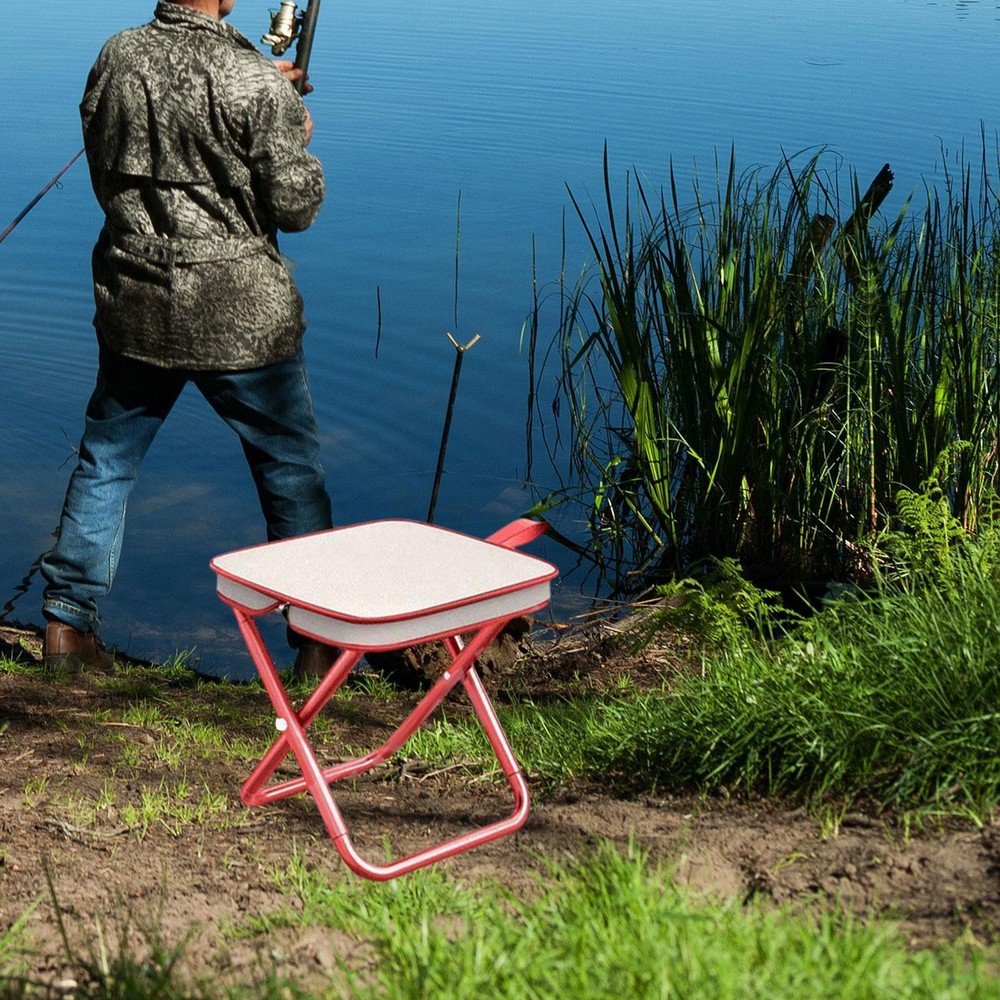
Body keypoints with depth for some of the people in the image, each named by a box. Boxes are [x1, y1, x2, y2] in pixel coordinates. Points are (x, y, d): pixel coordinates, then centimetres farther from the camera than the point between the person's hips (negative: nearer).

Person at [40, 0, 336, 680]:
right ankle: (319, 640, 15)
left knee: (106, 460, 17)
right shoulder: (255, 78, -15)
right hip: (242, 316, -4)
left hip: (134, 306, 4)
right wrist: (298, 140, 10)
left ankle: (67, 622, 20)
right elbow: (296, 207, -12)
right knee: (292, 468, 10)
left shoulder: (117, 57, 1)